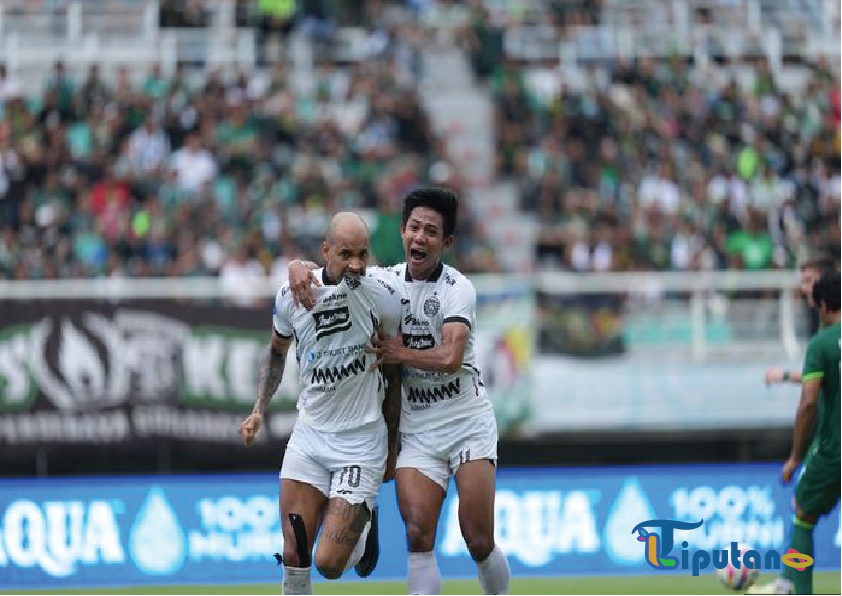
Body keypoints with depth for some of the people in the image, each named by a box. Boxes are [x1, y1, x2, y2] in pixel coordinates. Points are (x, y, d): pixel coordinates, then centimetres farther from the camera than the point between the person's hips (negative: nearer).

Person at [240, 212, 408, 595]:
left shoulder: (387, 298, -12)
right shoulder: (291, 295, -6)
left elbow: (394, 373, 3)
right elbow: (277, 351, 16)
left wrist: (391, 449, 8)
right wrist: (259, 411, 7)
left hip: (362, 441, -3)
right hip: (309, 434, 3)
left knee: (329, 563, -8)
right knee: (294, 557, -6)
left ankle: (364, 527, 25)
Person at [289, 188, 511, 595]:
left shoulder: (457, 288, -10)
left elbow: (450, 358, -23)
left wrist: (400, 353, -14)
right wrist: (299, 268, -11)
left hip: (466, 420, -3)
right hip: (416, 428, 4)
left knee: (478, 541, -8)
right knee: (418, 533, -13)